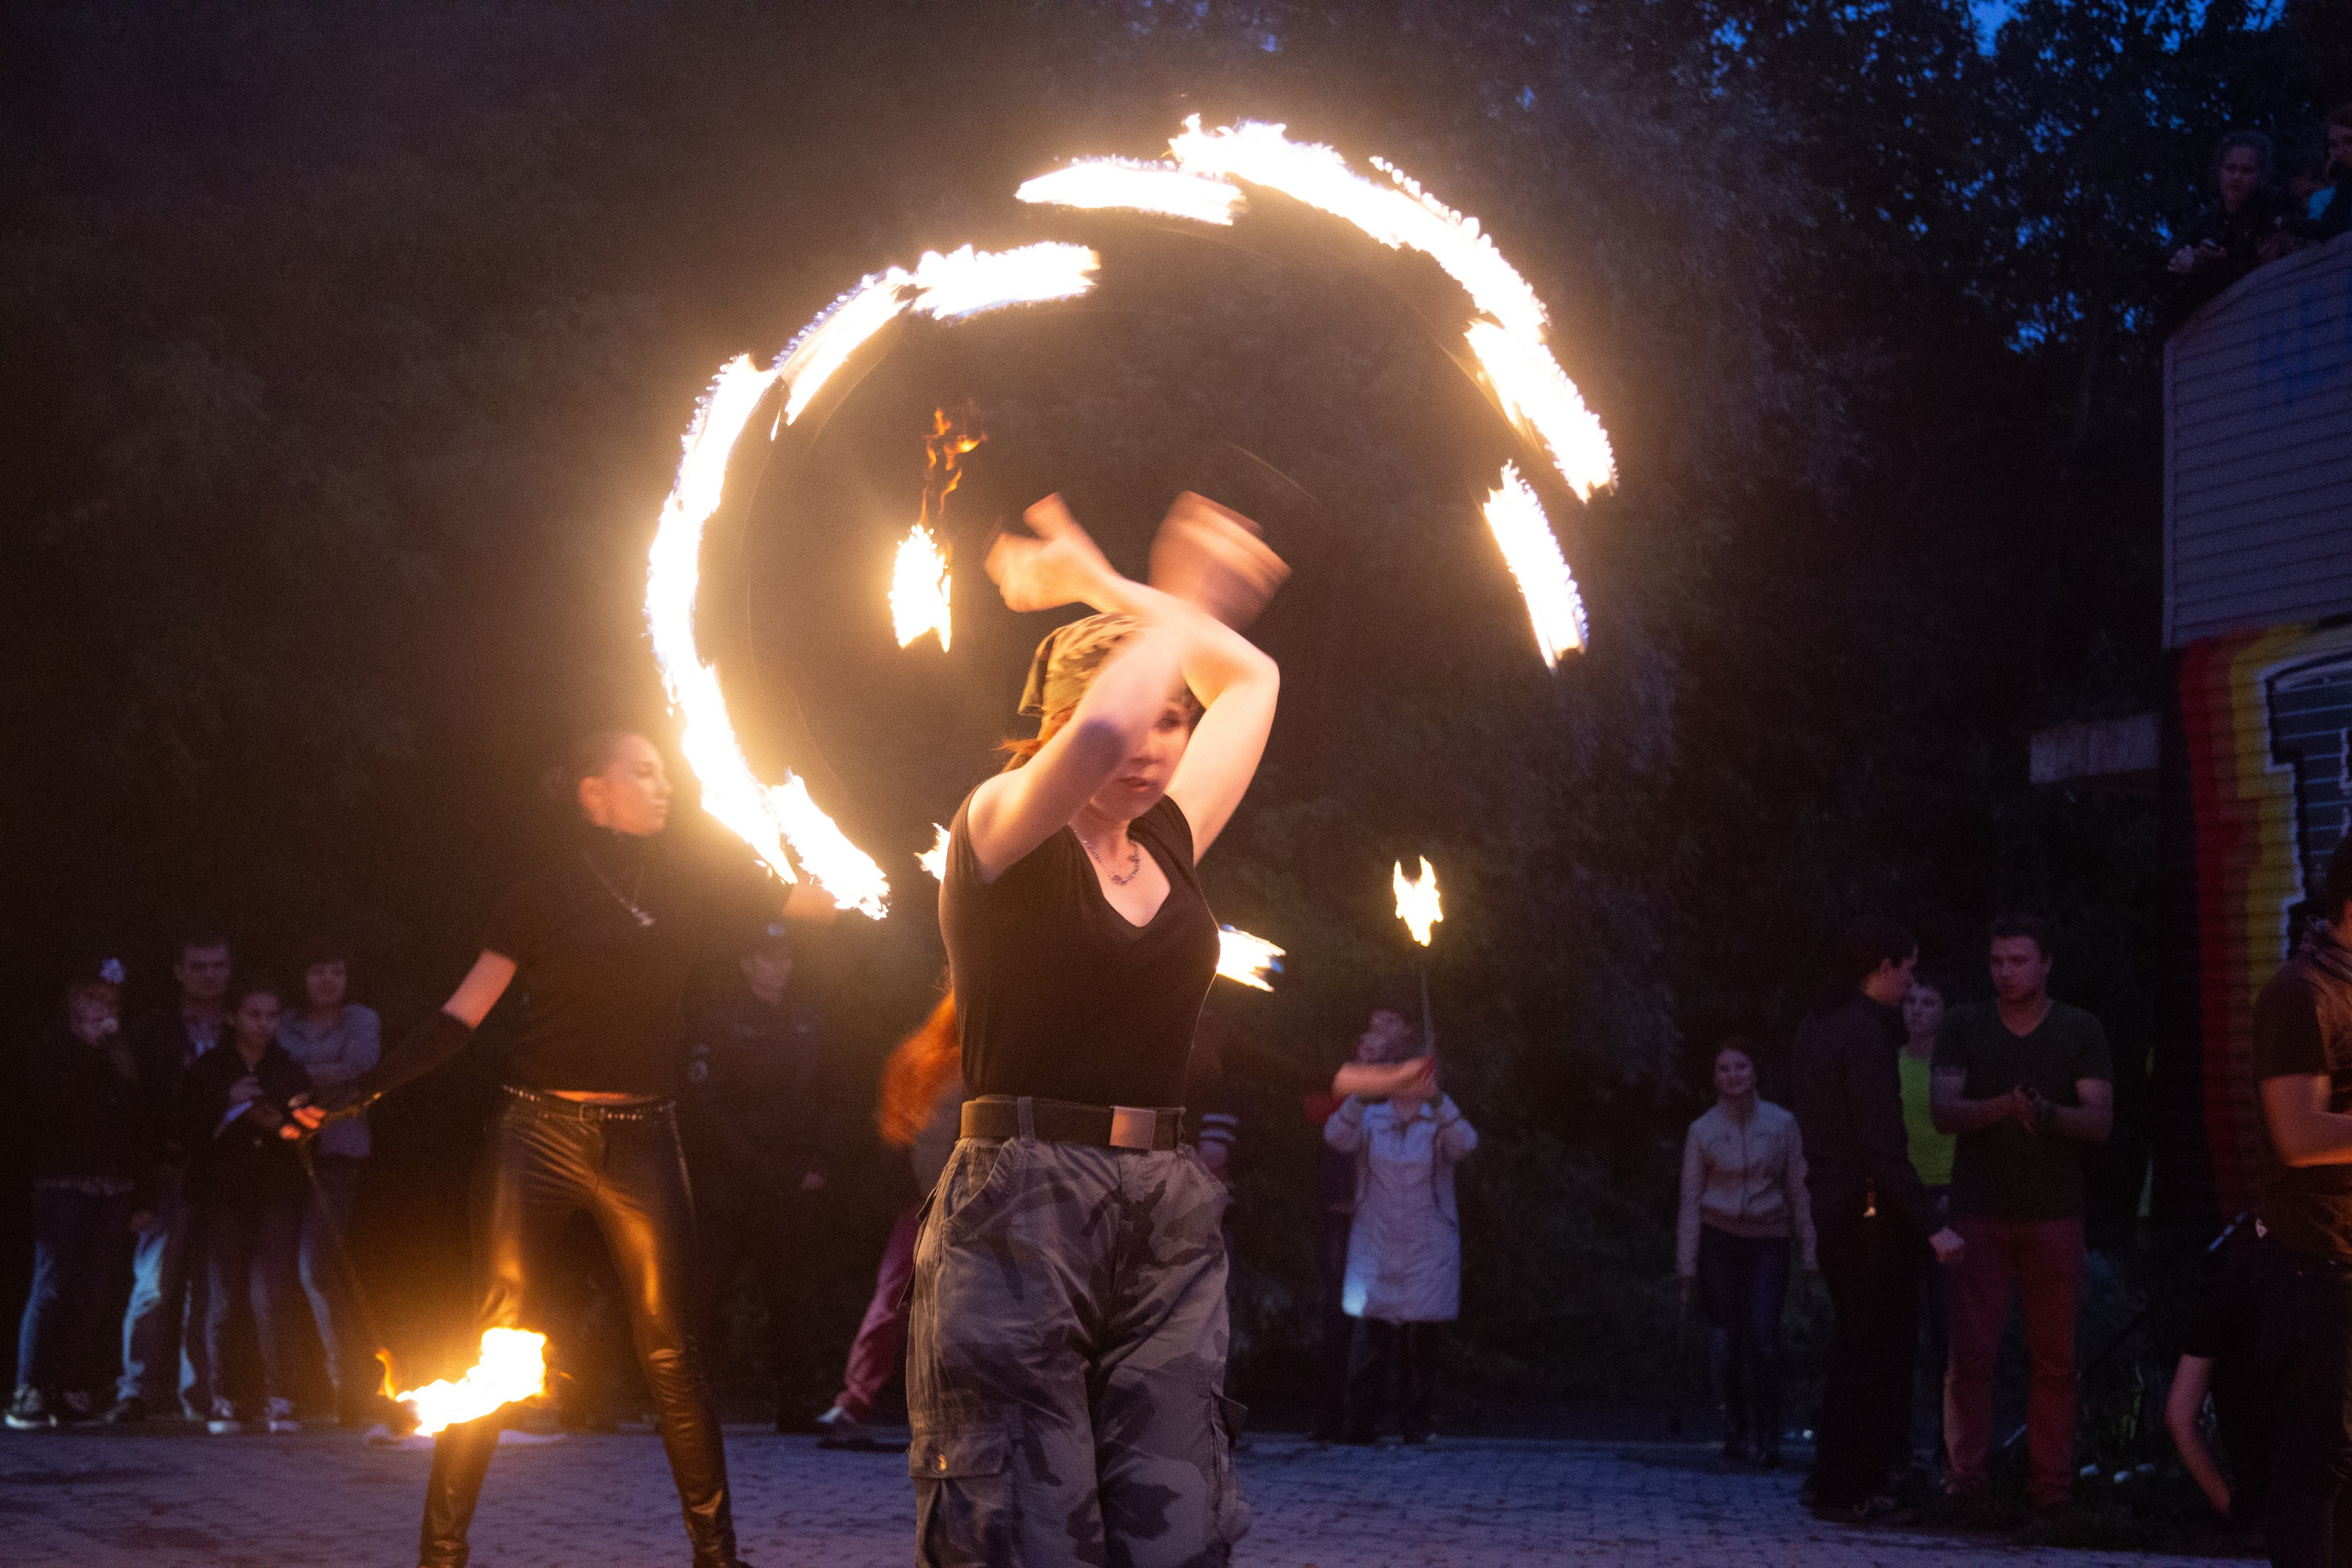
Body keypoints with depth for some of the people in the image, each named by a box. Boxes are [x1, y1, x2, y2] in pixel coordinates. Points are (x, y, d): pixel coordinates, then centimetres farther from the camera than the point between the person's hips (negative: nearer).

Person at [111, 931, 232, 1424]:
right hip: (170, 1178, -1)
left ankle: (200, 1393, 3)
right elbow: (139, 1106, 5)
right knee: (154, 1281, -9)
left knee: (207, 1290, 0)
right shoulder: (151, 1033, 10)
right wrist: (158, 1165, -4)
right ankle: (136, 1391, -6)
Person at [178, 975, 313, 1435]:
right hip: (222, 1197, 0)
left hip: (277, 1195, 0)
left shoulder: (291, 1073, 12)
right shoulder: (207, 1070, 8)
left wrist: (280, 1126, -10)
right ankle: (222, 1401, 2)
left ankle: (279, 1399, -11)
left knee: (272, 1294, -12)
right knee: (223, 1297, -5)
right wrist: (229, 1104, -11)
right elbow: (188, 1133, 1)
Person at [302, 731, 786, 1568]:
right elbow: (462, 1013, -3)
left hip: (643, 1138, 3)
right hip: (540, 1130, -3)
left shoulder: (683, 886, 9)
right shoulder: (546, 894, -1)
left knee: (671, 1352, 3)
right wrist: (360, 1091, -11)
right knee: (495, 1335, -4)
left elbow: (804, 899, 8)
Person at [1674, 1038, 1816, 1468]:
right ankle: (1735, 1430, 11)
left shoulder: (1780, 1123, 3)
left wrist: (1808, 1250, 3)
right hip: (1718, 1239, 1)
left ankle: (1767, 1437, -5)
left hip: (1767, 1240, -1)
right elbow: (1690, 1199, 3)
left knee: (1763, 1333, -13)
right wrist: (1686, 1265, -1)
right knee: (1725, 1336, -1)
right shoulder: (1702, 1131, 3)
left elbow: (1797, 1190, 5)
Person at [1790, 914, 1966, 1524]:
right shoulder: (1866, 1034, -17)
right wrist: (1931, 1225, -22)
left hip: (1829, 1204, 9)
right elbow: (1882, 1146, -22)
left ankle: (1831, 1479, 23)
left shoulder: (1814, 1031, 12)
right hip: (1871, 1208, -9)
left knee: (1854, 1342, 18)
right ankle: (1858, 1489, 4)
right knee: (1881, 1346, 0)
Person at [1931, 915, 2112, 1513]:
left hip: (2053, 1213, 0)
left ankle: (2051, 1482, 2)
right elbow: (1944, 1112, -3)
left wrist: (2048, 1112, -23)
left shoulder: (2080, 1031, 5)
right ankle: (1965, 1475, 1)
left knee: (2054, 1357, -1)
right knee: (1970, 1352, -4)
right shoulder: (1963, 1027, 7)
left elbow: (2100, 1120, -2)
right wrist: (2006, 1106, -22)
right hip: (1978, 1211, 0)